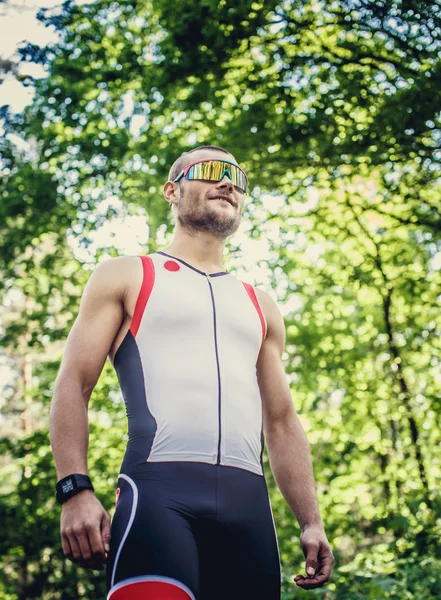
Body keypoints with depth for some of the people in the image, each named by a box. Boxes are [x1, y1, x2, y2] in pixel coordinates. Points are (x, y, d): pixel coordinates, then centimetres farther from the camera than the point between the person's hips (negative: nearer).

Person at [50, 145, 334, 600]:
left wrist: (311, 521, 14)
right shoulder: (126, 277, 14)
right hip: (159, 488, -4)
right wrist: (75, 490, -10)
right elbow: (73, 385, 5)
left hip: (248, 501, 5)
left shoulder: (260, 307, 27)